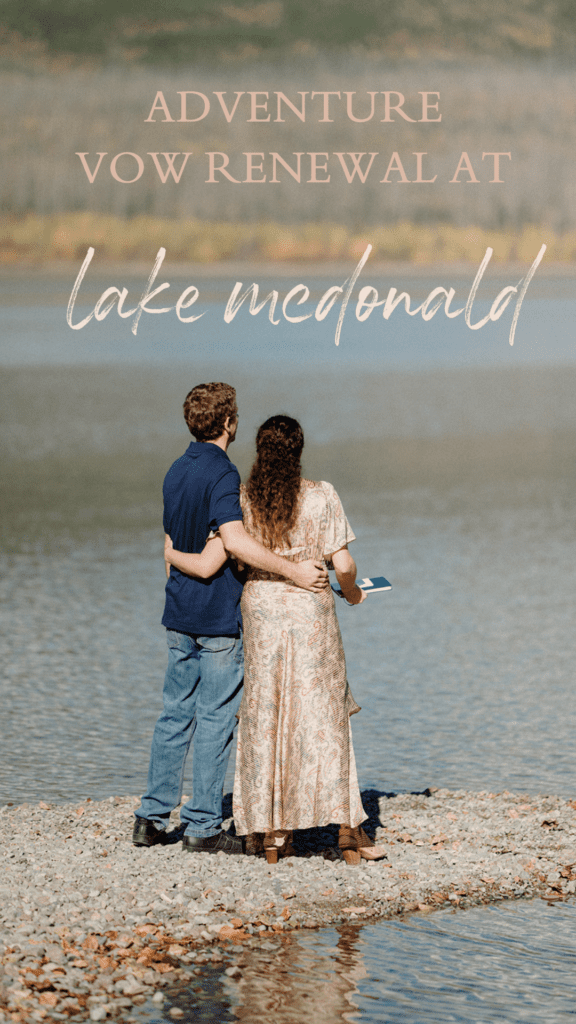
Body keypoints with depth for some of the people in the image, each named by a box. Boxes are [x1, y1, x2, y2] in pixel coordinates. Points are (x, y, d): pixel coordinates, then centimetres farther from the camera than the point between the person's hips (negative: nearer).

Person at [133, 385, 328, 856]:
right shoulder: (221, 473, -16)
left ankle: (152, 816, 13)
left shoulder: (176, 472, 10)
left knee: (175, 714, 12)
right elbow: (235, 540, -30)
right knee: (215, 719, -2)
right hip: (219, 615, -8)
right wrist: (293, 570, -28)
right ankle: (203, 825, 1)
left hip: (179, 613, 8)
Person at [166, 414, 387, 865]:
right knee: (324, 715, 6)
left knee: (265, 716, 9)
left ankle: (273, 833, 10)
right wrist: (352, 591, 15)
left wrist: (173, 555, 9)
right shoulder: (321, 496, -6)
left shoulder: (241, 500, -4)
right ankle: (347, 826, 4)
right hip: (311, 610, -1)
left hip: (260, 609, 1)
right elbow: (343, 565, -6)